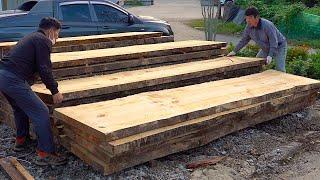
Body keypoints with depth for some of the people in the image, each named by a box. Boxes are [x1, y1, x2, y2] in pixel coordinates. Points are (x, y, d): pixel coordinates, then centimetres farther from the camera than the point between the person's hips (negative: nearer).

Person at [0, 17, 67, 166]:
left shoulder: (32, 37, 26)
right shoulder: (43, 40, -4)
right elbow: (44, 69, -11)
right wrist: (55, 91, -5)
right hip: (14, 79, -11)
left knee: (20, 108, 30)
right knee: (41, 113, -9)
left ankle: (21, 140, 43)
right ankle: (45, 154, -9)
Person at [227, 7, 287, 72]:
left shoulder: (267, 25, -33)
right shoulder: (249, 27, -12)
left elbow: (274, 42, -33)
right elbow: (244, 40, 2)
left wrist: (270, 56, -43)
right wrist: (235, 51, 2)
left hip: (279, 46, -7)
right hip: (266, 48, 7)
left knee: (280, 69, -16)